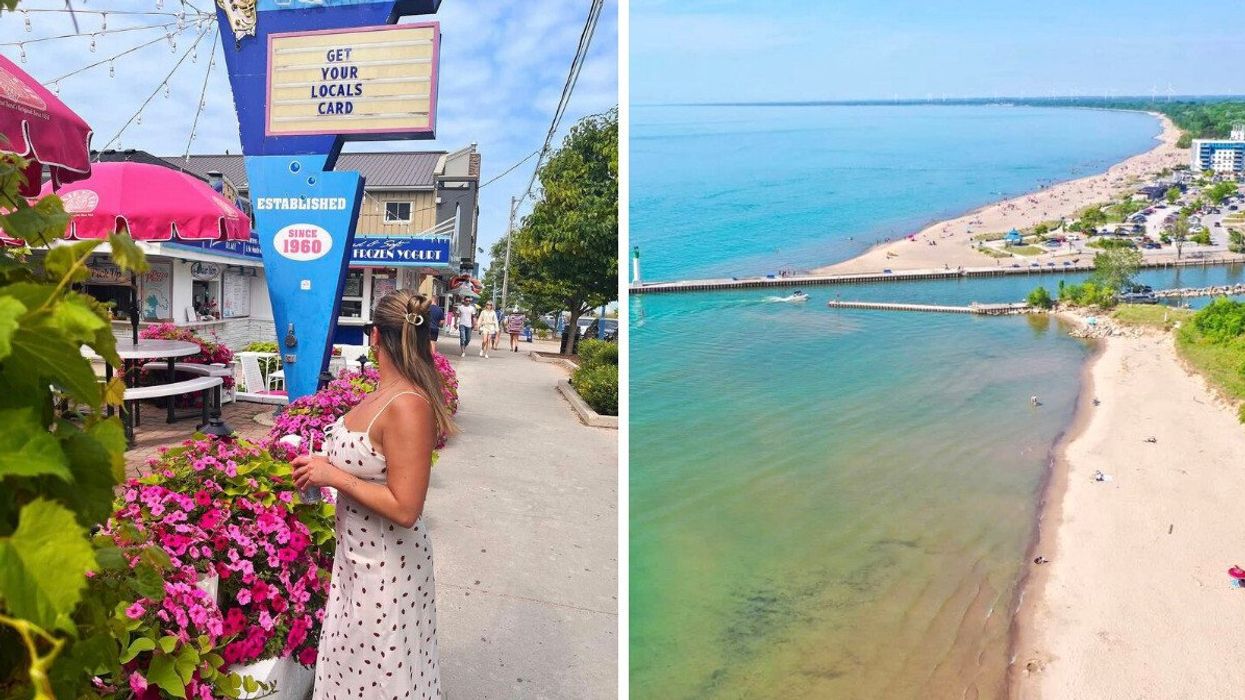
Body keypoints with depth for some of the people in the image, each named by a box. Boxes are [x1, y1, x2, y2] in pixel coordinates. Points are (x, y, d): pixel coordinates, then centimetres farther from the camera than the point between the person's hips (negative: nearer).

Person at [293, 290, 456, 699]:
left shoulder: (408, 406, -28)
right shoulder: (383, 394, 0)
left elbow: (404, 509, -28)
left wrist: (334, 476, -22)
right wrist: (326, 464, 4)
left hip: (386, 568, -9)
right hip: (358, 555, 9)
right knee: (354, 665, 26)